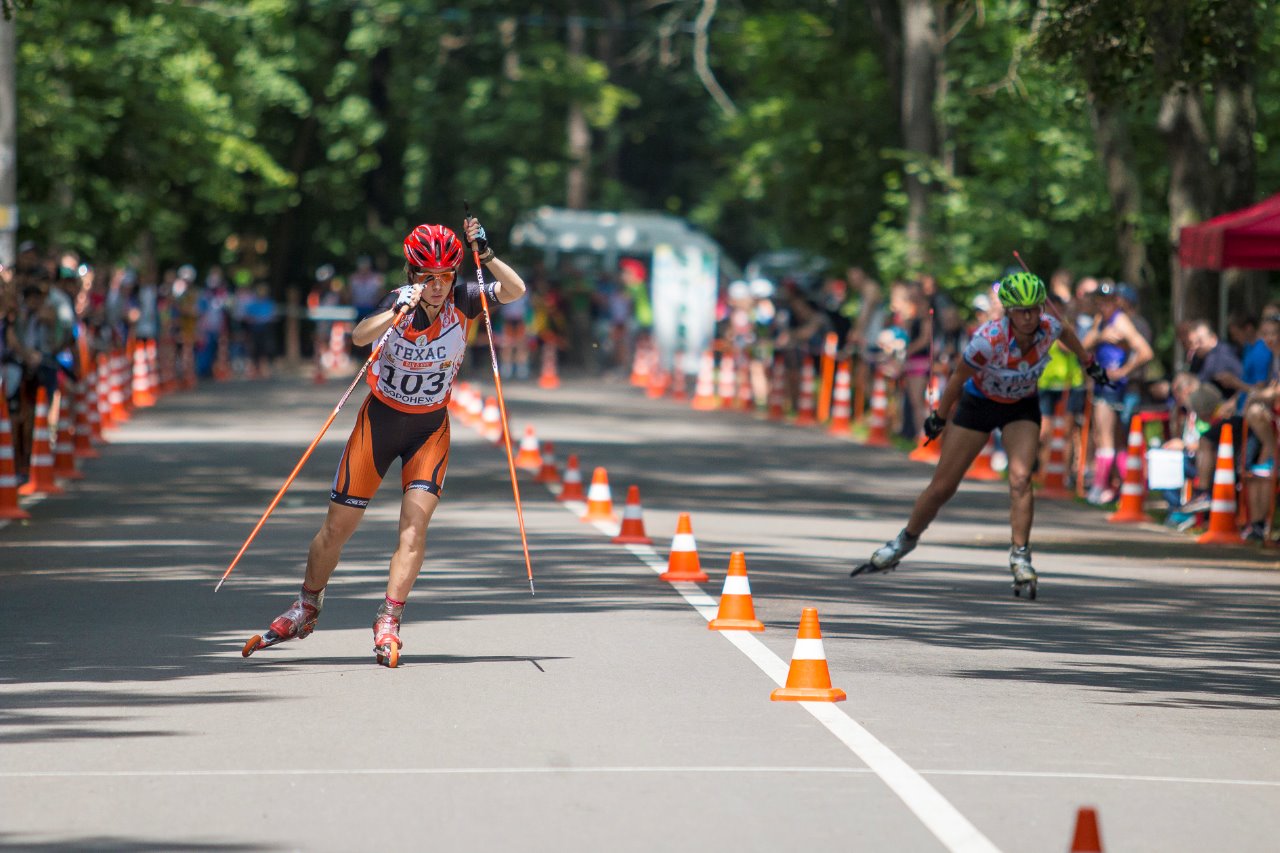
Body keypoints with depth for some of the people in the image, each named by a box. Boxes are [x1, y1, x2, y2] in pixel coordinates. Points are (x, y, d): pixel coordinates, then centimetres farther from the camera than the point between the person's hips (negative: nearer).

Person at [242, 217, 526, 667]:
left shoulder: (462, 300, -13)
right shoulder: (398, 301, -17)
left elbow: (515, 291, -25)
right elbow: (360, 336, -36)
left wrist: (485, 253, -36)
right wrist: (403, 308, -49)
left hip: (430, 427, 1)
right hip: (380, 419, 0)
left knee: (416, 516, -19)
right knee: (339, 524, 4)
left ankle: (388, 622, -17)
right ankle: (306, 609, 27)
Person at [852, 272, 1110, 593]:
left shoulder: (1048, 327, -25)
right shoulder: (990, 339, -35)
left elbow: (1067, 333, 2)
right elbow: (958, 378, -18)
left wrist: (1090, 365, 17)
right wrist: (939, 418, -5)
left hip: (1022, 407, 2)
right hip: (979, 403, -2)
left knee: (1020, 478, -23)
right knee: (941, 487, 3)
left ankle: (1020, 556, -15)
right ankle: (905, 541, 27)